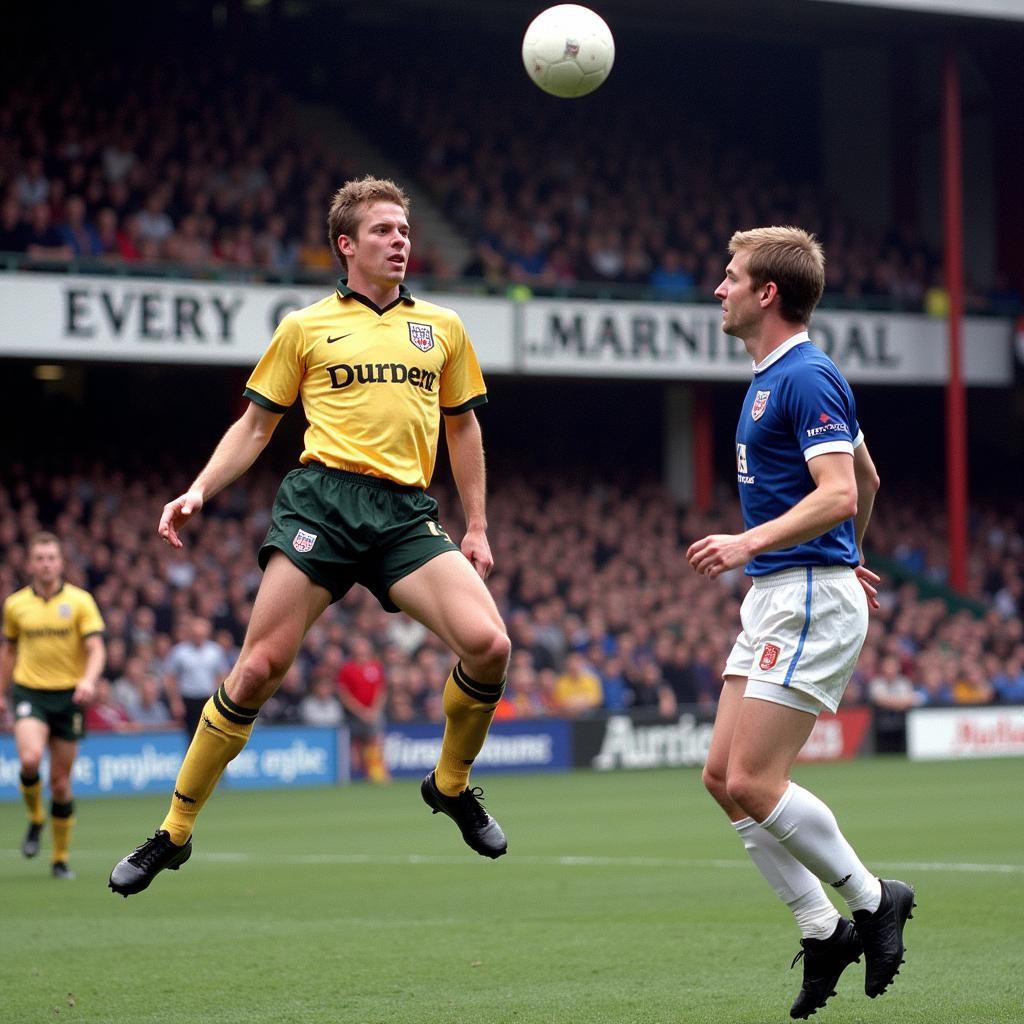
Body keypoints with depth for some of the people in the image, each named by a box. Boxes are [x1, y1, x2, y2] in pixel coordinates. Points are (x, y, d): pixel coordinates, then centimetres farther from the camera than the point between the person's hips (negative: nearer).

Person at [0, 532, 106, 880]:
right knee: (30, 758, -26)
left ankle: (61, 858, 16)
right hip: (29, 692, 1)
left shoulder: (80, 601, -2)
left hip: (68, 695, -1)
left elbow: (95, 648, -6)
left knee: (61, 780, 2)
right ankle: (35, 818, 3)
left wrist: (88, 680, -25)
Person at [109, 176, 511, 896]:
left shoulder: (442, 328, 17)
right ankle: (175, 832, 2)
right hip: (321, 494, -2)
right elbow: (257, 424, 16)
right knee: (260, 665, -9)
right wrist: (199, 492, 3)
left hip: (407, 512, 2)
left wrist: (477, 527, 19)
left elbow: (462, 427, 25)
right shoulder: (306, 327, 11)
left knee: (488, 643, -18)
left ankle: (451, 784, 10)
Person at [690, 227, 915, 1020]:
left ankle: (872, 900, 4)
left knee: (752, 782, -12)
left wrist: (750, 542, -31)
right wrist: (850, 555, 38)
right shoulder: (774, 377, 17)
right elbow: (868, 479, 27)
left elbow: (839, 493, -24)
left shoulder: (806, 377, -14)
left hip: (810, 598, -10)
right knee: (723, 778, 5)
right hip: (772, 600, 10)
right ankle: (823, 930, 9)